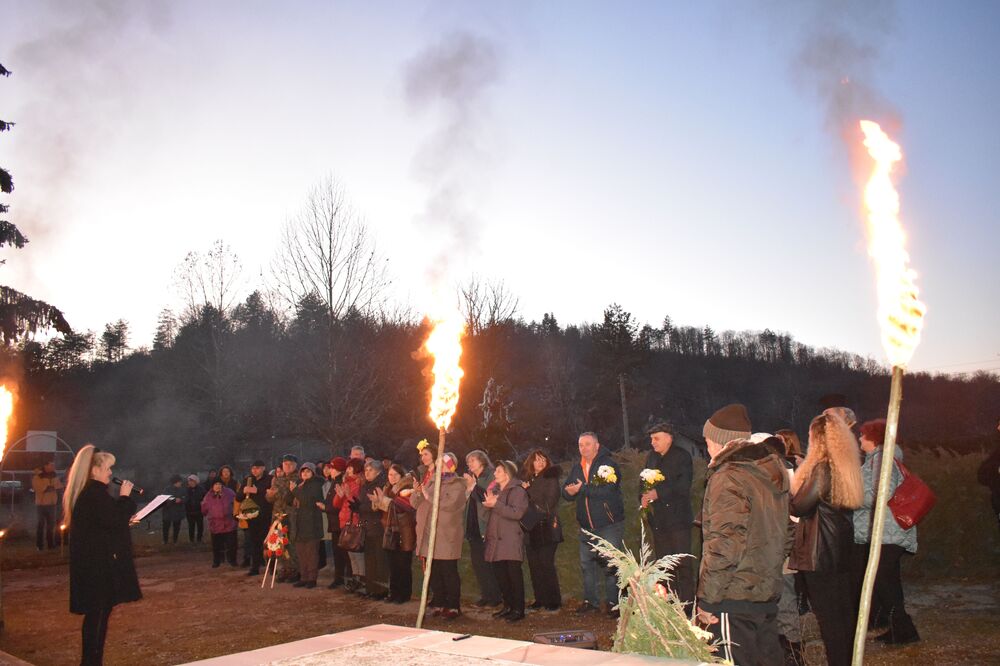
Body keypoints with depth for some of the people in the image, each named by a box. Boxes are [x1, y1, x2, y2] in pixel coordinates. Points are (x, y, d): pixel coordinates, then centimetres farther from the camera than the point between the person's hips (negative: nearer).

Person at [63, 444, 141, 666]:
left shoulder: (84, 492, 14)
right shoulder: (96, 491, -18)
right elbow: (115, 519, -22)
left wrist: (125, 519, 15)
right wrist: (124, 496, -11)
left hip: (89, 562, 10)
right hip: (99, 564, -10)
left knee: (97, 614, 15)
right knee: (98, 614, -2)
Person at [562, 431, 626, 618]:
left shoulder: (608, 464, -10)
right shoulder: (577, 468, 12)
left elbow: (607, 489, -24)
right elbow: (566, 491, 7)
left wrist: (582, 488, -21)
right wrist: (570, 491, -17)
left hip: (609, 524, -6)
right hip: (586, 526, 6)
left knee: (610, 564, -4)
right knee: (586, 564, 11)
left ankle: (613, 602, 7)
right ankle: (591, 600, 23)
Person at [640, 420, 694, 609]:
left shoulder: (682, 457, -6)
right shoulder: (651, 457, 14)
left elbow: (683, 486, -16)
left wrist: (657, 493, -19)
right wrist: (643, 498, 0)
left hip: (677, 517, -6)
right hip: (658, 518, 6)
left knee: (682, 563, -6)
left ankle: (687, 601, 1)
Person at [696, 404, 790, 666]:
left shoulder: (728, 479, -17)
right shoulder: (773, 473, 10)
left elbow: (725, 545, -22)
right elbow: (786, 535, 16)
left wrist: (707, 599, -16)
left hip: (735, 598, -9)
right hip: (769, 594, 9)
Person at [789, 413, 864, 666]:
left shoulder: (822, 467, -19)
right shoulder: (847, 466, 6)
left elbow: (799, 506, -18)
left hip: (819, 552, -8)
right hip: (841, 549, 8)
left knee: (828, 616, -1)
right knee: (843, 611, 16)